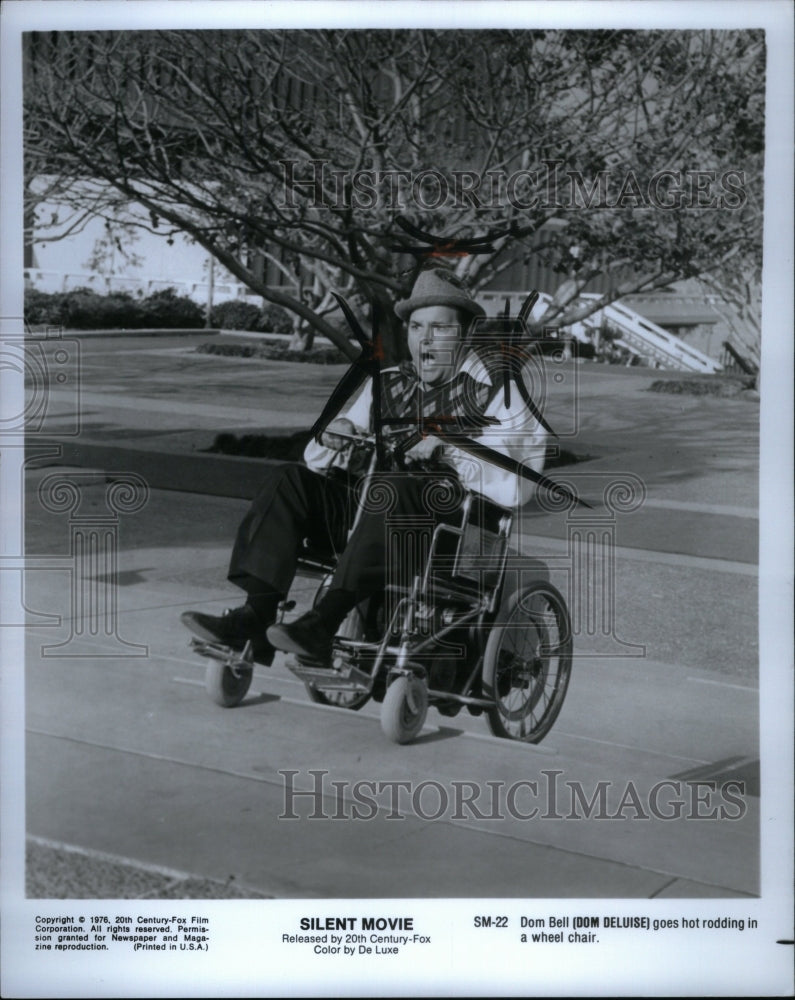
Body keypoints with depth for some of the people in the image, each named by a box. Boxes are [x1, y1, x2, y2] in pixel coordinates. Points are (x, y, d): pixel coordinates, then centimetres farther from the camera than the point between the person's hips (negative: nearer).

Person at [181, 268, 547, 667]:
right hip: (380, 510, 6)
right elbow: (319, 462, 18)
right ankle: (255, 616, -23)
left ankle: (324, 624, -40)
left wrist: (447, 445, -17)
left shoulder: (493, 390, 4)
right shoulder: (388, 384, 19)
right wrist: (334, 436, -5)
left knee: (393, 490, -36)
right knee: (289, 479, -11)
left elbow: (514, 483, -11)